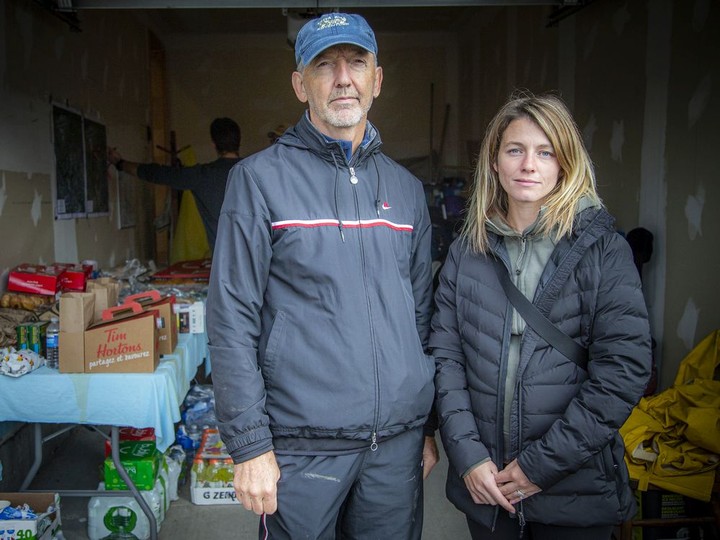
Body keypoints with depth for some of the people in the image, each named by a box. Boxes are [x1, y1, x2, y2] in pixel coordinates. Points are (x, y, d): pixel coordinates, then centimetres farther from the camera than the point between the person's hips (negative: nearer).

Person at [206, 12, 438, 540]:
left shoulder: (406, 188, 8)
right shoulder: (260, 178, -6)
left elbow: (421, 314, 12)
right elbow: (231, 321, -8)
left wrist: (429, 425, 12)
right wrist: (249, 444, -11)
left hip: (399, 439, 4)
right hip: (302, 442, -4)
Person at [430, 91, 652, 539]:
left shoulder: (604, 250, -6)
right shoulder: (467, 251, 2)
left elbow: (625, 367, -12)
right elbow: (445, 356, -1)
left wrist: (542, 463, -13)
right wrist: (467, 456, -10)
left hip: (575, 489, -2)